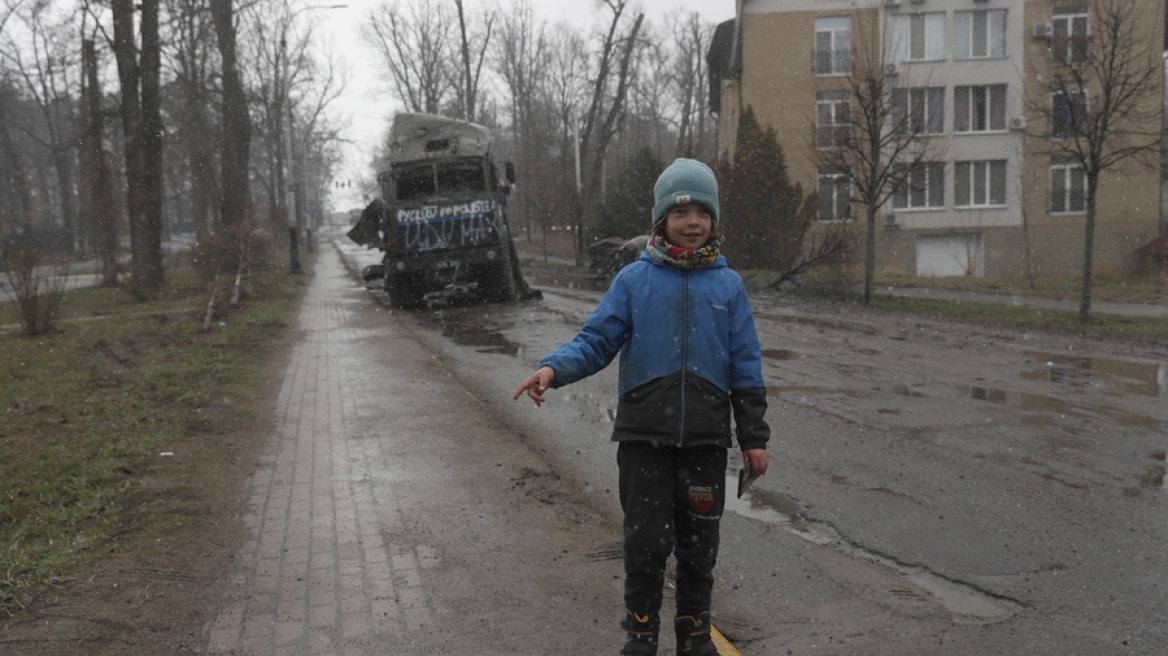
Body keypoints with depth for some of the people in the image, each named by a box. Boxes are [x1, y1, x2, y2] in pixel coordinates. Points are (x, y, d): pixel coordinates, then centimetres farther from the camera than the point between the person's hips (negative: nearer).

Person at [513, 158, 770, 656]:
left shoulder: (728, 285, 4)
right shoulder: (633, 280, 0)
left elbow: (745, 367, 6)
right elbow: (597, 340, -3)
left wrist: (754, 437, 5)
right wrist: (554, 368, -23)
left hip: (706, 438, 2)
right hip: (644, 436, -1)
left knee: (698, 543, 12)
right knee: (646, 540, 3)